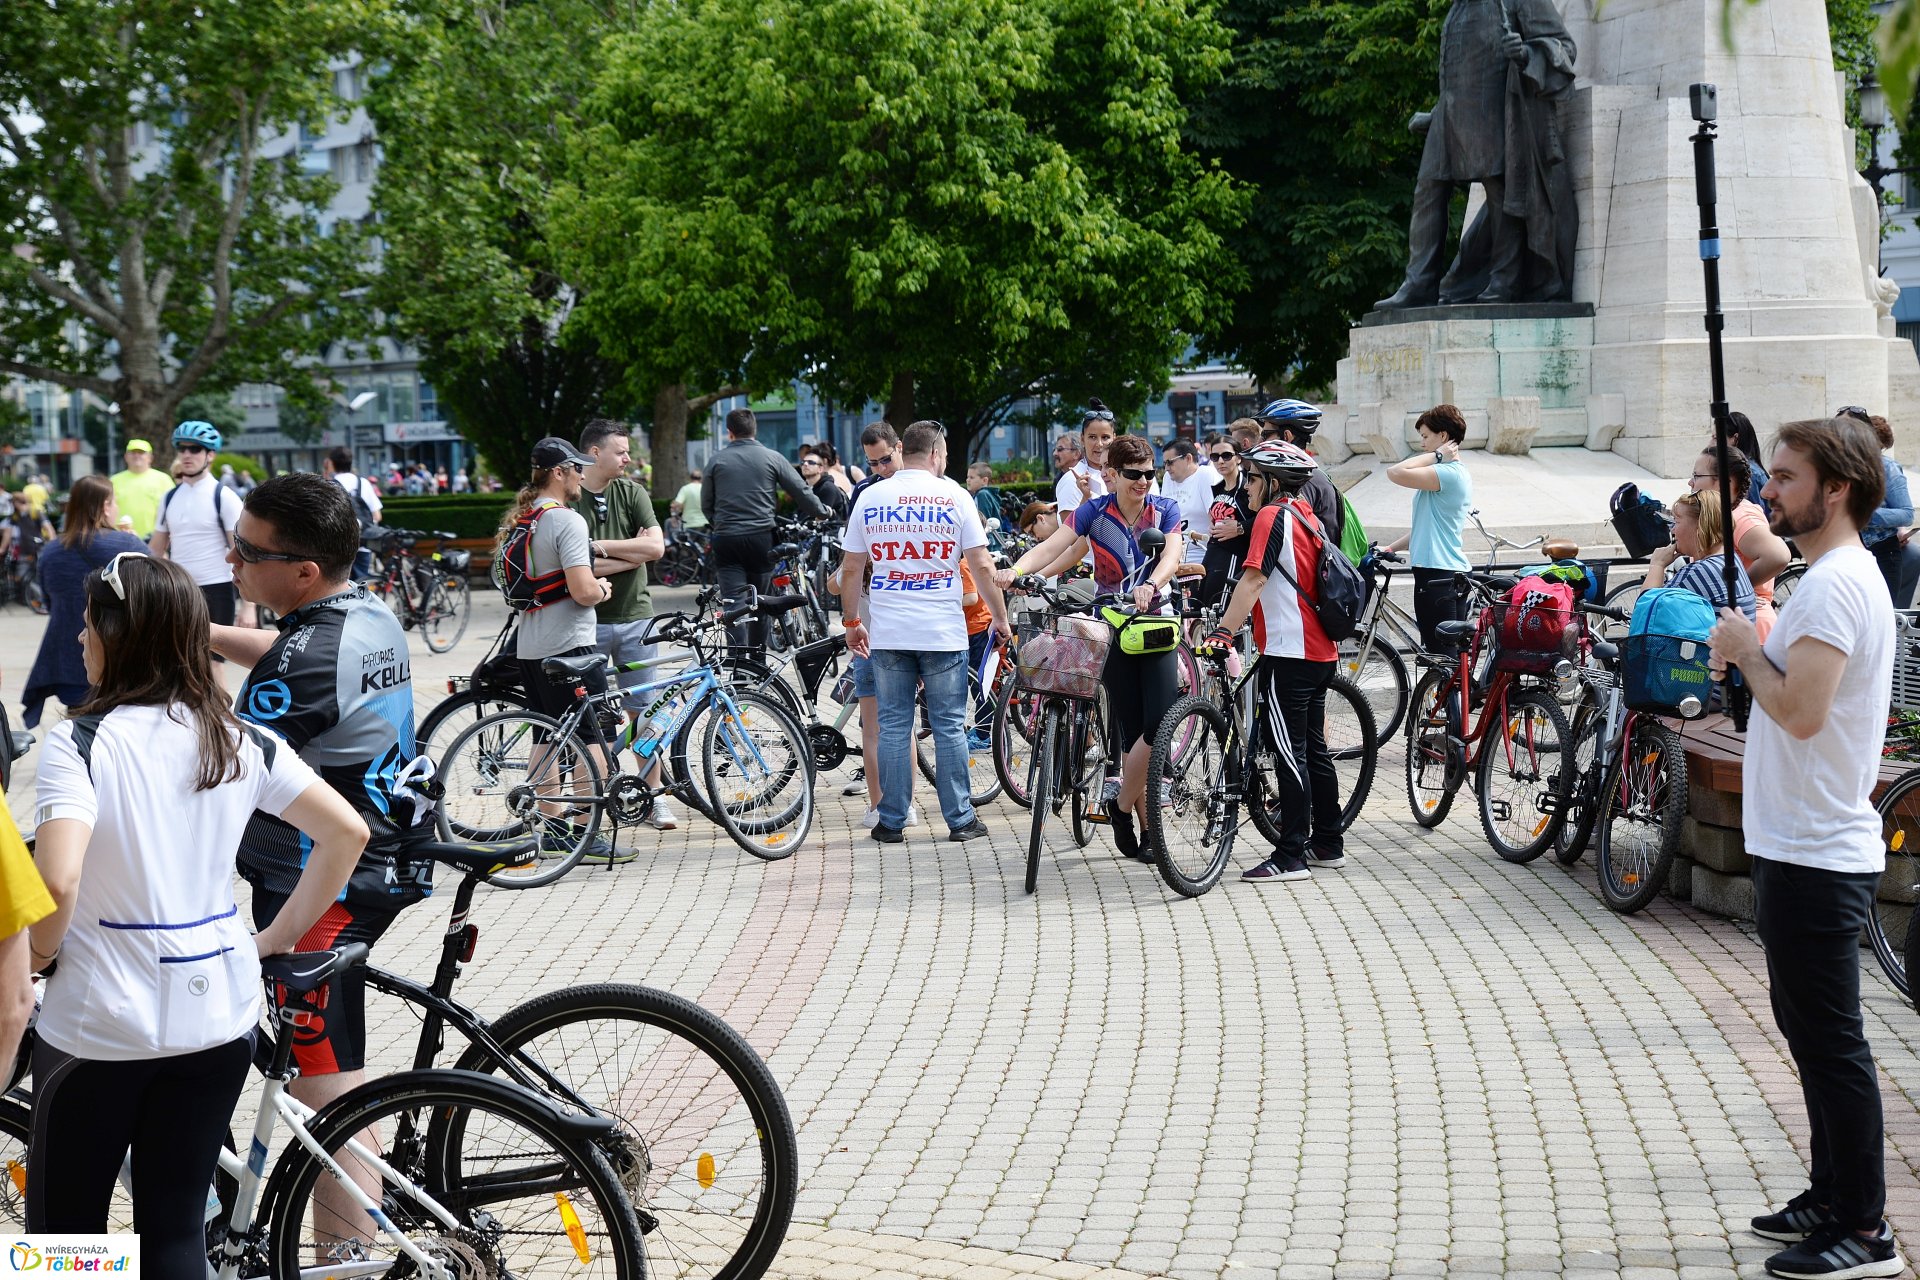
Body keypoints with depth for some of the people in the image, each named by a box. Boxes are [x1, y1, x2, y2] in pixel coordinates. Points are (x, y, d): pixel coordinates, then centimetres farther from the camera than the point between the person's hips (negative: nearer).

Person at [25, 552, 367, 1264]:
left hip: (98, 1024, -4)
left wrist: (39, 952, -6)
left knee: (65, 1232, 12)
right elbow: (347, 833, 2)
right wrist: (279, 937, 10)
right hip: (219, 1018, 5)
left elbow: (57, 883, -26)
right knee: (177, 1230, 13)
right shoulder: (240, 742, 1)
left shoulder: (80, 742, -14)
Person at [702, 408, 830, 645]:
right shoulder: (772, 458, 2)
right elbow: (801, 492, 3)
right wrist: (821, 512, 20)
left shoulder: (717, 461, 4)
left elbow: (706, 505, 9)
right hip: (761, 537, 1)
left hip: (726, 539, -1)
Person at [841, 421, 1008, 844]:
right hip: (943, 630, -2)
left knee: (893, 726, 6)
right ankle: (960, 819, 8)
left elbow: (851, 568, 7)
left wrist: (850, 622, 17)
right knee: (949, 726, 5)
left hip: (887, 631, 2)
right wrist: (1000, 617, 6)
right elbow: (981, 566, -4)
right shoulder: (953, 496, -2)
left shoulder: (870, 497, 5)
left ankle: (891, 822, 9)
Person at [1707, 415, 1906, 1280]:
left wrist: (1746, 651, -13)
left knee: (1829, 1039, -5)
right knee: (1809, 1026, 18)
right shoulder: (1841, 576, 15)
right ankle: (1833, 1197, 29)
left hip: (1815, 855, -11)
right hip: (1804, 845, 11)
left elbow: (1802, 710, -28)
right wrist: (1750, 659, 5)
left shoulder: (1836, 583, -19)